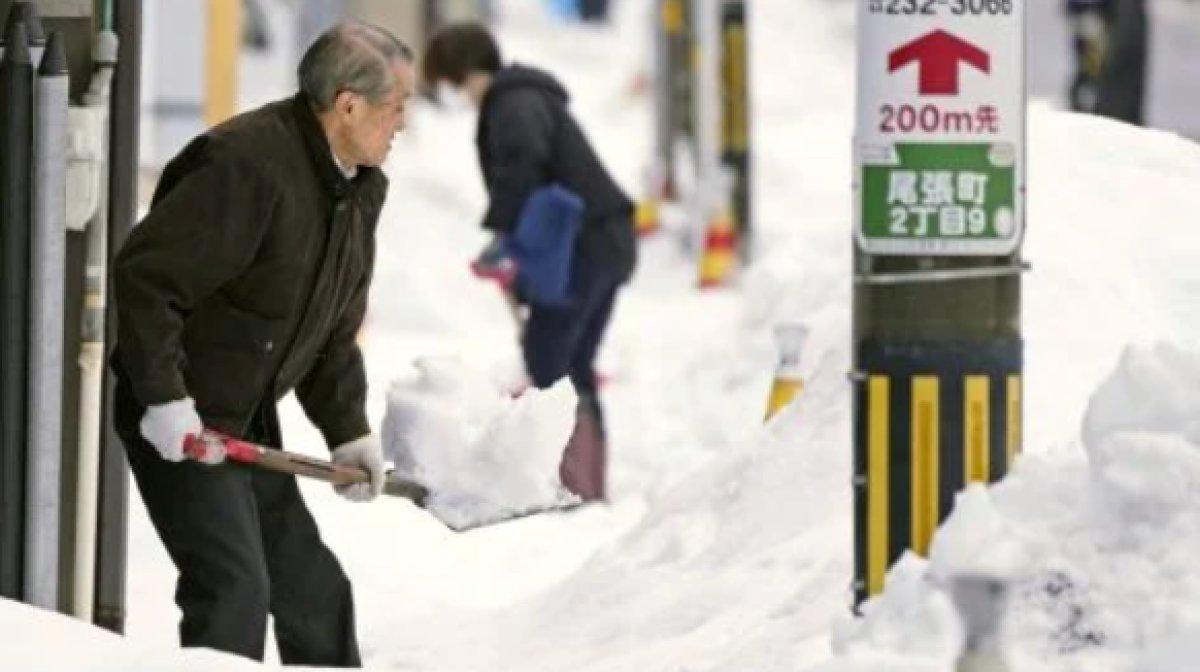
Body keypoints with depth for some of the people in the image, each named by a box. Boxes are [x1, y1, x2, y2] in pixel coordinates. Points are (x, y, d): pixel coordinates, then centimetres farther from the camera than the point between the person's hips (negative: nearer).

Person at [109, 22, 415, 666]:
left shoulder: (362, 188, 8)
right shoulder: (247, 166, -24)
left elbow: (335, 328, 16)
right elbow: (144, 276, -27)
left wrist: (348, 431, 8)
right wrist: (165, 397, -29)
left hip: (249, 422, 9)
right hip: (178, 421, -9)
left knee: (313, 588, 14)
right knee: (233, 588, -17)